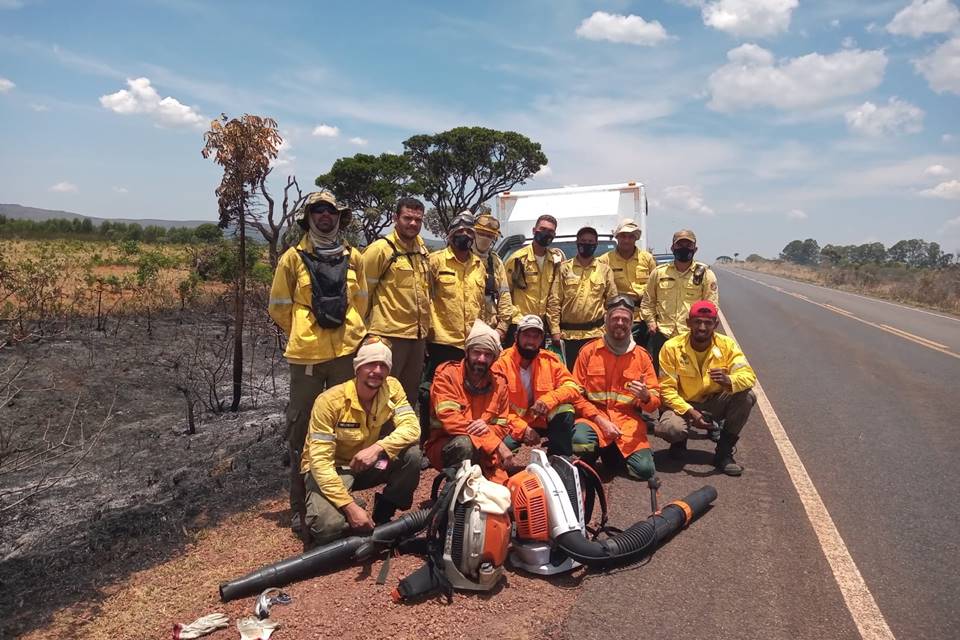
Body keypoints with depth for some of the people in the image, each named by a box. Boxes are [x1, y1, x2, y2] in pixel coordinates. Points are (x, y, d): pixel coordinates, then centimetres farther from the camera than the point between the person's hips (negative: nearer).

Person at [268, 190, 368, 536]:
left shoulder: (353, 257, 9)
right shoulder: (293, 257, 0)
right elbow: (279, 307, 5)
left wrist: (347, 331, 13)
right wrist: (305, 333, 9)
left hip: (347, 351, 3)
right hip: (306, 354, -3)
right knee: (302, 428, 4)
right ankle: (300, 505, 16)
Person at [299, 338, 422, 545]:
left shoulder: (392, 388, -11)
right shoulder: (330, 401, -24)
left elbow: (411, 428, -21)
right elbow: (320, 460, -26)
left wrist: (378, 448, -38)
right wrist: (350, 506, -32)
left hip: (367, 465, 4)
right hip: (330, 468, -4)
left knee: (411, 454, -22)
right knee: (330, 527, -31)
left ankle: (381, 519, -2)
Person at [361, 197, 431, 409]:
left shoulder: (422, 250, 12)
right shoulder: (381, 249, -10)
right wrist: (366, 325, -2)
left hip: (418, 335, 7)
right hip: (390, 334, -7)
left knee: (410, 396, 17)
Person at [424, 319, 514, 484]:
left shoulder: (499, 382, 2)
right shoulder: (447, 374, -12)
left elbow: (502, 426, 6)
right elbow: (449, 419, -23)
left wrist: (488, 430, -22)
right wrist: (496, 443, -27)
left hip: (483, 452, 4)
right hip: (444, 445, -4)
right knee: (464, 443, -36)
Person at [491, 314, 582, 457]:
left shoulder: (550, 360, -3)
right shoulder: (502, 362, -14)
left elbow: (573, 387, -8)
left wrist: (549, 400, -29)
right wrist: (521, 428, -26)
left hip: (542, 420, 4)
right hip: (513, 424, -3)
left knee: (565, 410, -23)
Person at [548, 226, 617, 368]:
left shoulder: (605, 269, 7)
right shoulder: (564, 268, 3)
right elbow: (554, 300, 0)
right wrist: (555, 330, -7)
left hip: (596, 333, 1)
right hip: (568, 334, -1)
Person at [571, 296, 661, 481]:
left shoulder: (642, 356, 5)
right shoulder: (589, 351, 0)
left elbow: (655, 400, 6)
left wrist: (645, 396, -18)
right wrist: (600, 420, -14)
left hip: (628, 420, 2)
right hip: (594, 416, -2)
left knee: (644, 470, -18)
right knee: (580, 440, -35)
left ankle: (615, 452, 16)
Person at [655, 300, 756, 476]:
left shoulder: (726, 345, -10)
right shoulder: (672, 347, -16)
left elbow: (749, 376, -17)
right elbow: (667, 388, -15)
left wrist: (729, 380, -40)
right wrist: (690, 412, -28)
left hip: (714, 404, 3)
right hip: (682, 405, -3)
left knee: (747, 396, -24)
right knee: (671, 428, -35)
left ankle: (724, 452, -6)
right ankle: (679, 440, 8)